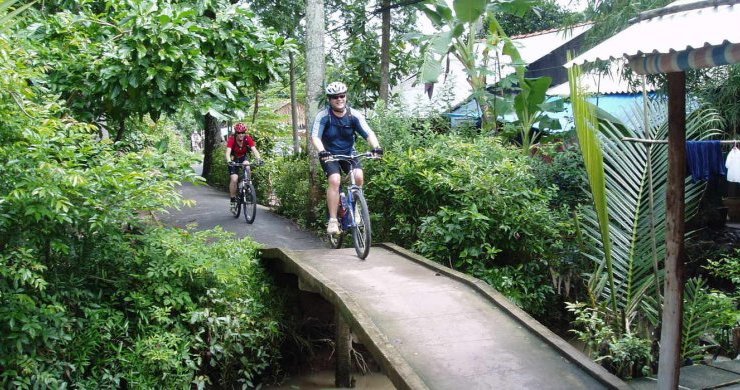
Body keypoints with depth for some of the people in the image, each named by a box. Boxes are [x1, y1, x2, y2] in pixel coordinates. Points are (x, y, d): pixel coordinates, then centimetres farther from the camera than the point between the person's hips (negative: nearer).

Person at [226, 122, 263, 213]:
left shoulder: (248, 139, -23)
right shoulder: (231, 139, -27)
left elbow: (254, 149, -32)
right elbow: (228, 152, -38)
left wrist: (259, 159, -51)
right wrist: (229, 161, -58)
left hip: (243, 158, 2)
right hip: (234, 159, -2)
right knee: (234, 179, -17)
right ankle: (233, 201, -4)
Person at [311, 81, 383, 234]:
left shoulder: (354, 116, -10)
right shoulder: (323, 116, -15)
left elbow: (368, 133, -19)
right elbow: (315, 137, -25)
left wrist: (376, 147, -39)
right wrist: (322, 151, -45)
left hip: (349, 153, 2)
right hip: (330, 155, -2)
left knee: (359, 176, -23)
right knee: (335, 180, -26)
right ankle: (333, 220, -21)